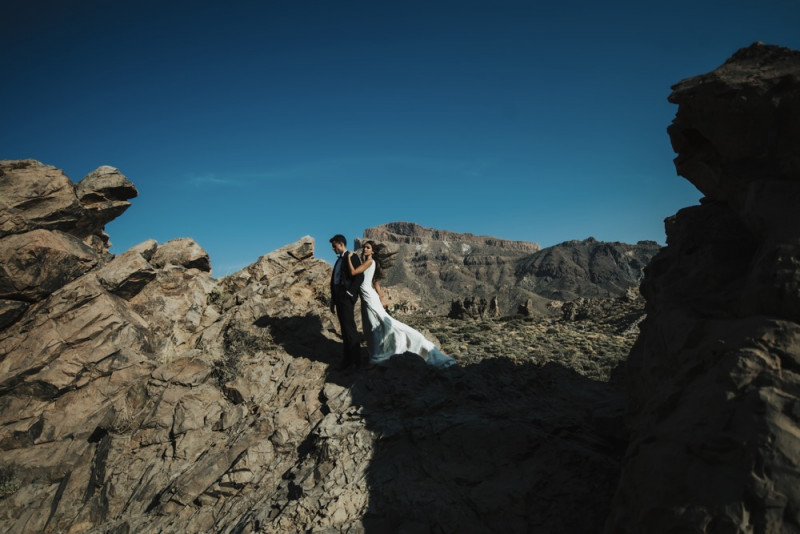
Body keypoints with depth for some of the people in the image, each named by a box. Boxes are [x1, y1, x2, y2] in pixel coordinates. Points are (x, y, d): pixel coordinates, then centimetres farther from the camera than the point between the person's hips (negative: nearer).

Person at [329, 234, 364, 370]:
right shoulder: (339, 260, 21)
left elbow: (359, 276, -16)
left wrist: (350, 293, -18)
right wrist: (333, 300, 17)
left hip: (346, 298, -8)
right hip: (338, 298, 8)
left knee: (349, 328, -7)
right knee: (345, 328, 10)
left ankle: (355, 361, 2)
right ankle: (347, 359, 16)